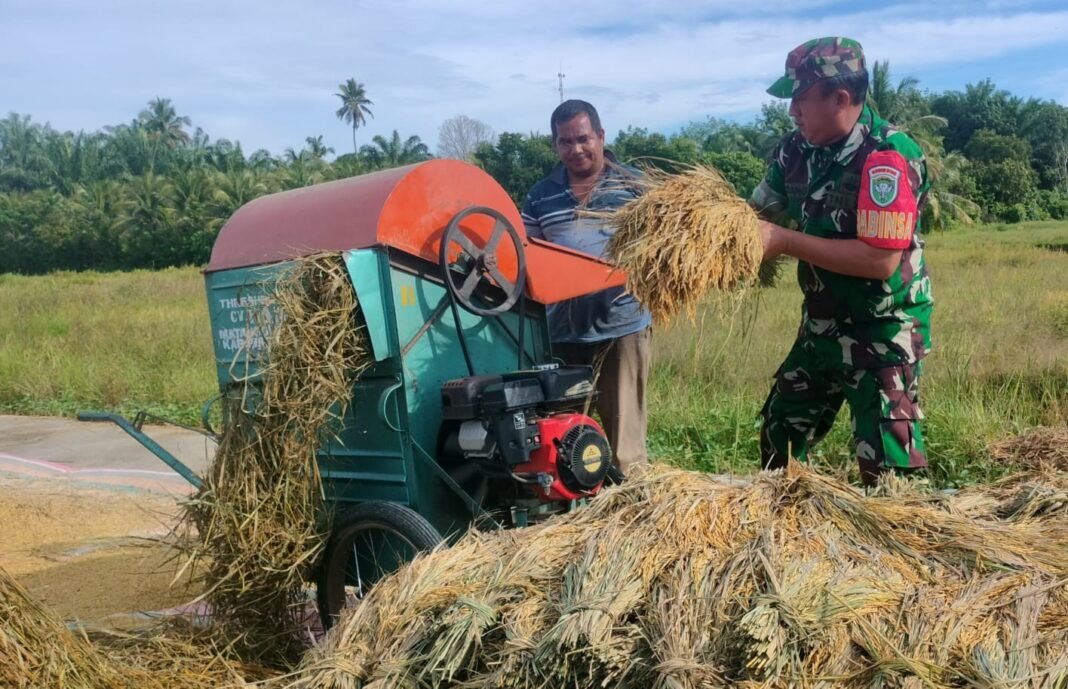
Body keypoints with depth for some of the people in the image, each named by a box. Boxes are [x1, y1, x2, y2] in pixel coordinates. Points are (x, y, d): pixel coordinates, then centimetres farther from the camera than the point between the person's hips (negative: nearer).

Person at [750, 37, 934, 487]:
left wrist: (786, 241, -28)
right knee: (778, 435, 20)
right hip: (820, 328, 8)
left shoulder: (887, 157, -25)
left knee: (887, 467, -5)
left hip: (882, 333, -8)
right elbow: (761, 212, 9)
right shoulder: (797, 149, -3)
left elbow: (880, 261, -31)